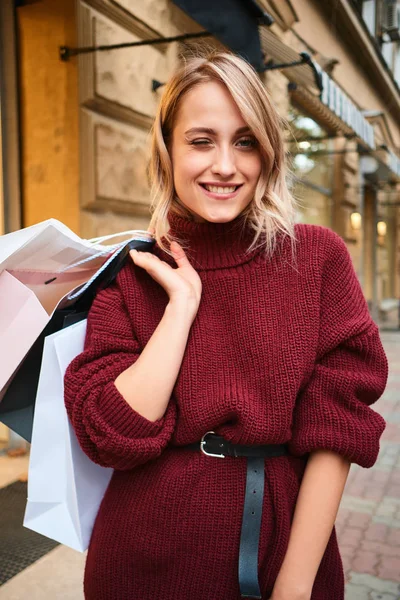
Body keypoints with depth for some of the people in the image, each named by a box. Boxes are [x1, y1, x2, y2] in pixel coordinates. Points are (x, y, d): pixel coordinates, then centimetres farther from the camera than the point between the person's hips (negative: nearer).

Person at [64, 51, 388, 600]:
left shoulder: (319, 257, -6)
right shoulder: (130, 276, -5)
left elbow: (335, 428, -10)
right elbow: (111, 438, -15)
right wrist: (183, 302, -17)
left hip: (289, 554, 0)